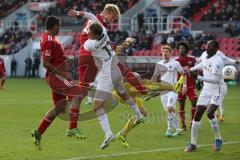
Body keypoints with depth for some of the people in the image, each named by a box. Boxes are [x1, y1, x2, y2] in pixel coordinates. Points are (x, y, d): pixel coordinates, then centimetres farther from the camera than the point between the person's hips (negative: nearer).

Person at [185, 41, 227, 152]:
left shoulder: (217, 61, -23)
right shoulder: (205, 56, 3)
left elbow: (215, 79, -32)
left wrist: (198, 77, -39)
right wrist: (191, 69, 39)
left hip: (218, 90, -8)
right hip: (207, 89, 8)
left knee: (210, 113, -24)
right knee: (197, 115, 2)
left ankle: (218, 139, -4)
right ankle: (193, 143, 10)